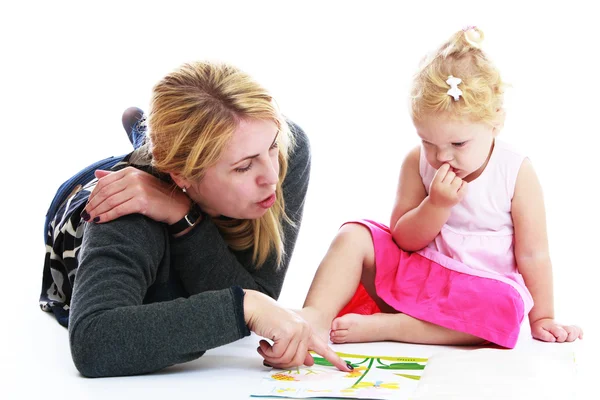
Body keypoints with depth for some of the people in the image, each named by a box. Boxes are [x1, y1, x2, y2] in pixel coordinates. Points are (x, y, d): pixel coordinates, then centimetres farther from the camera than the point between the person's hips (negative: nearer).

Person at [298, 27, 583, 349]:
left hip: (478, 289, -3)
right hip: (413, 274, 3)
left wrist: (542, 318, -3)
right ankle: (317, 317, -31)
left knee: (504, 308, -36)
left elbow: (532, 254, -6)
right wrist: (437, 205, -22)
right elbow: (403, 240, -6)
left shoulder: (516, 172, -11)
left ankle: (379, 325, -33)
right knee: (353, 236, -14)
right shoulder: (417, 163, -5)